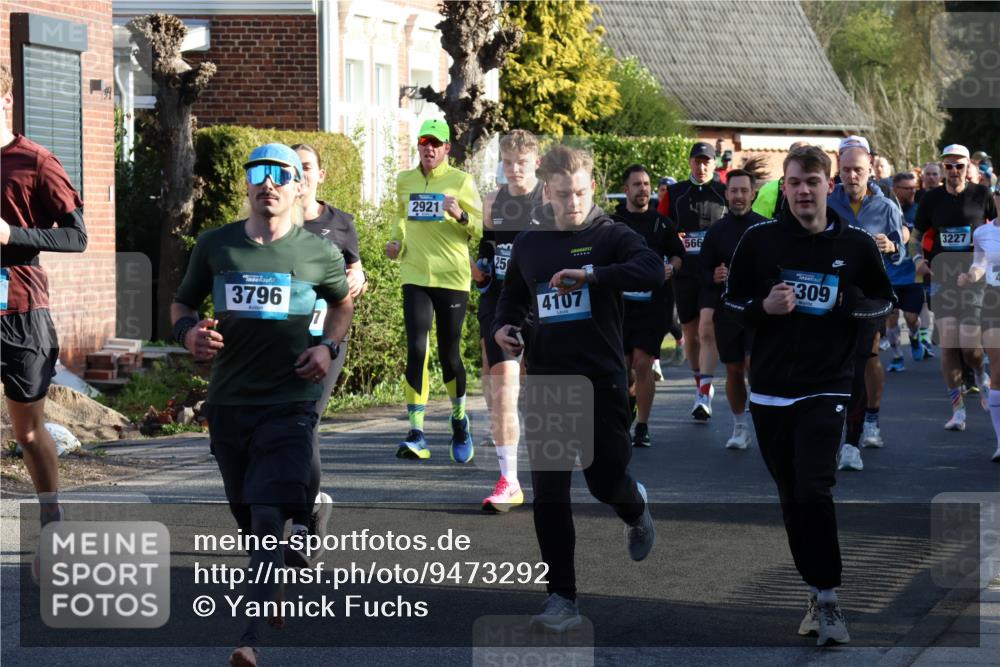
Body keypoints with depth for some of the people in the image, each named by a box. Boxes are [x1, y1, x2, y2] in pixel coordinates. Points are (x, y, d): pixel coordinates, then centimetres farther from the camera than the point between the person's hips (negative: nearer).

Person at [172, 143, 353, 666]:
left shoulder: (319, 254, -1)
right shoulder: (215, 246, 3)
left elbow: (343, 301, 18)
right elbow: (182, 303, 14)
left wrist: (328, 346, 0)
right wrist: (188, 331, -8)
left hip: (290, 401, -3)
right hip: (228, 401, 3)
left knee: (270, 517, -15)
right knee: (247, 516, 14)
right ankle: (276, 597, 40)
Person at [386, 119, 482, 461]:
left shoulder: (461, 182, -2)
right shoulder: (405, 182, 9)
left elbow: (482, 229, -2)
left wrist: (461, 216, -20)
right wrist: (396, 241, 10)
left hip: (452, 278, -2)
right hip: (415, 276, 2)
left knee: (449, 355, 5)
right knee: (416, 350, -11)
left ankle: (459, 418, 31)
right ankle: (416, 434, -11)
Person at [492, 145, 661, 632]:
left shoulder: (610, 235, -4)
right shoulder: (528, 244, 10)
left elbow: (653, 270, -22)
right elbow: (512, 295, 26)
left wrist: (591, 274, -32)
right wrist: (504, 326, 5)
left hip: (602, 381, -3)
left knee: (606, 481, 6)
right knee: (548, 495, -3)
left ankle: (635, 510, 44)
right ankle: (562, 599, 3)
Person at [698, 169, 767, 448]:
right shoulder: (716, 231, 6)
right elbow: (704, 273, 9)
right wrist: (714, 277, -10)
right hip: (726, 310, 3)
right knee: (733, 371, 9)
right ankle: (740, 426, 22)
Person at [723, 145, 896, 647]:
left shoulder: (856, 244, -2)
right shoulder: (759, 240, -1)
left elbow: (885, 301, 11)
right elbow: (730, 303, 7)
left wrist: (853, 307, -10)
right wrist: (763, 308, -13)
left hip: (826, 389, -2)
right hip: (769, 392, 3)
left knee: (813, 493, -16)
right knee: (792, 501, 9)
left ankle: (827, 599, -4)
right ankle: (817, 594, 23)